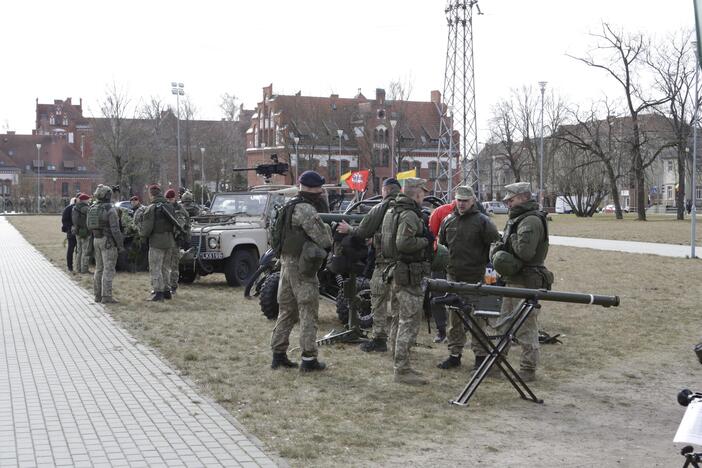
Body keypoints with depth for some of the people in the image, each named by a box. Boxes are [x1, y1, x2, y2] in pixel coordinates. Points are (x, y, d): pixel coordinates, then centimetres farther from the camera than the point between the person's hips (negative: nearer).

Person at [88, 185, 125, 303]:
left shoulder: (92, 209, 8)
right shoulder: (110, 209, -15)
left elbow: (89, 226, 13)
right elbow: (115, 229, -18)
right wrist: (120, 245, -13)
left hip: (96, 240, 7)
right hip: (108, 241, -7)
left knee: (99, 268, 14)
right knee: (108, 270, -5)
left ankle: (98, 295, 17)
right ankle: (106, 297, -7)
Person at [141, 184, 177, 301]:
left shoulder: (151, 208, -14)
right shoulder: (170, 207, 7)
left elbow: (147, 227, -16)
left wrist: (143, 234, 4)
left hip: (157, 240, -7)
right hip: (169, 240, 7)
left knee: (155, 268, -1)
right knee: (165, 267, 18)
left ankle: (158, 292, -3)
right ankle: (166, 291, 23)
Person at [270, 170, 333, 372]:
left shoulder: (290, 206, 15)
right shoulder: (306, 209, -17)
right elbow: (324, 240, -18)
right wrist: (326, 227, 4)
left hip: (286, 262, 9)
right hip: (301, 266, -9)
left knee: (287, 310, 15)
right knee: (308, 312, -3)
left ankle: (278, 354, 18)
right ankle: (308, 359, 0)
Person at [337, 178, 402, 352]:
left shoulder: (380, 209, -7)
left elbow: (363, 231, -4)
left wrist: (349, 229, 15)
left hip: (385, 262, -5)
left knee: (379, 300, 3)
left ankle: (379, 339, 3)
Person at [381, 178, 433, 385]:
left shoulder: (393, 212, 14)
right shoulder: (410, 215, -17)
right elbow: (404, 243, -29)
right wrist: (425, 240, -14)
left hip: (396, 272, 10)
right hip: (409, 275, -10)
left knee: (399, 321, 17)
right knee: (409, 323, -7)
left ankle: (398, 364, 26)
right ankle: (402, 370, -5)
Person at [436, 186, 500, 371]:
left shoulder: (482, 221, -5)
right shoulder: (448, 220, 10)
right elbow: (440, 244, 21)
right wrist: (445, 261, 10)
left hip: (476, 278, -5)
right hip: (453, 276, 5)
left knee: (478, 318, 1)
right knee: (454, 319, 10)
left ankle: (480, 356, 9)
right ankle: (454, 354, 20)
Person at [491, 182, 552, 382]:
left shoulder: (531, 221, -16)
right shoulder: (516, 218, 16)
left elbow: (525, 252, -26)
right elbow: (501, 244, 18)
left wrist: (512, 238, -12)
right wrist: (498, 250, -3)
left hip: (526, 283, -10)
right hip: (513, 281, 10)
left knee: (526, 328, -2)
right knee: (503, 325, 17)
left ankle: (528, 371, 6)